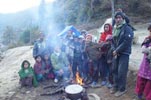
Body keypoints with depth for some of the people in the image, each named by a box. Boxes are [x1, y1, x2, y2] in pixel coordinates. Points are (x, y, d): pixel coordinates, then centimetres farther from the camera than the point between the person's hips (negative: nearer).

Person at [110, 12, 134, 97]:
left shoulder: (127, 29, -10)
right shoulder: (115, 29, 13)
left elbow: (126, 42, -18)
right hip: (116, 53, 7)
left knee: (121, 72, -7)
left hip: (124, 53, -7)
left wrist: (117, 50, -15)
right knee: (115, 70, 11)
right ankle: (116, 86, 25)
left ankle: (122, 89, 8)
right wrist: (114, 50, -4)